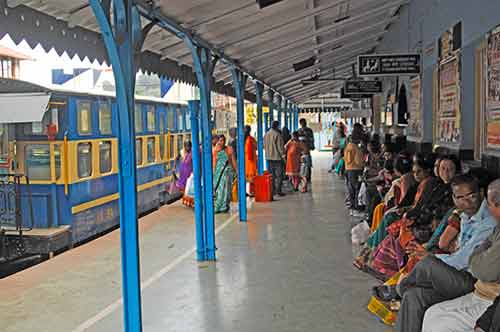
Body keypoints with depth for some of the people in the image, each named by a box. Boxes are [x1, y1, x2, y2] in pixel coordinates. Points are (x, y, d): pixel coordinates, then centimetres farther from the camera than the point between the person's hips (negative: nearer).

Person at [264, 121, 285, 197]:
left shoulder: (266, 134, 8)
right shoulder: (277, 134, -14)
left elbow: (264, 146, 15)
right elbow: (280, 146, -13)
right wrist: (283, 154, 0)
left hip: (269, 157, 7)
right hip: (277, 157, -7)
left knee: (271, 175, 12)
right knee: (279, 175, -1)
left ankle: (272, 191, 14)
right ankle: (278, 191, -4)